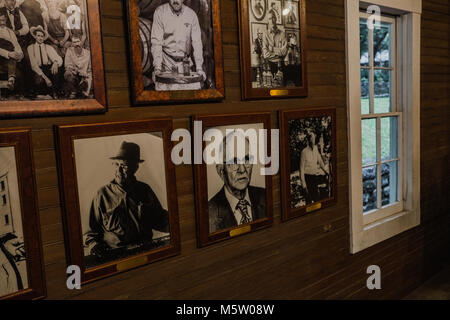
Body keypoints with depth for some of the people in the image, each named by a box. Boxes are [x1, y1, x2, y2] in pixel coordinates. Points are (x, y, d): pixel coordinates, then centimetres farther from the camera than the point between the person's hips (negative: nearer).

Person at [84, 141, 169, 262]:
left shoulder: (145, 190, 11)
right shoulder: (103, 194, 5)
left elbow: (158, 221, 17)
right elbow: (92, 231, 12)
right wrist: (94, 246, -9)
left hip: (145, 252, 2)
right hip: (113, 255, -1)